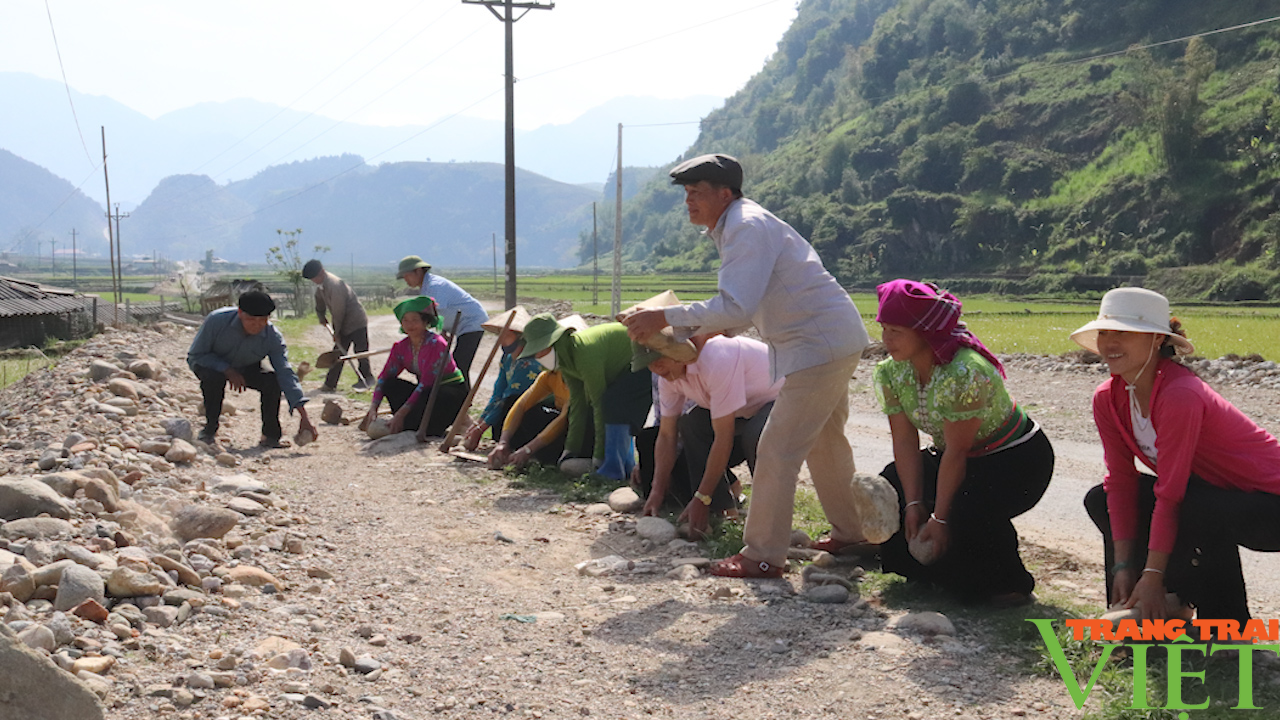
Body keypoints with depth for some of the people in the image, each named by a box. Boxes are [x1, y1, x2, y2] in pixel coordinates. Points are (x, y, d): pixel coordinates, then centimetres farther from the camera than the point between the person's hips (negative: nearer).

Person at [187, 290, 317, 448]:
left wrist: (303, 416, -37)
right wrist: (228, 370, -32)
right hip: (213, 364, -2)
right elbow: (195, 355, -19)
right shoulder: (216, 320, -30)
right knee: (214, 378, -37)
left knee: (272, 380, -26)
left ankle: (271, 435, -7)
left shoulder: (273, 338, -24)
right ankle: (209, 431, -17)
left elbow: (286, 374, -28)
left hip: (246, 369, 2)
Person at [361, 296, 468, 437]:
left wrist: (402, 412, -32)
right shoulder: (401, 347, 0)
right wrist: (373, 408, -20)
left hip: (452, 391, -7)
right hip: (427, 391, 7)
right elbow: (384, 377, -5)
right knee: (390, 385, -15)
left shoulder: (436, 344, -22)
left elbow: (426, 383, -28)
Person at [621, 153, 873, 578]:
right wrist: (690, 337, 10)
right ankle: (849, 532, 37)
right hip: (835, 340, 11)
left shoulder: (747, 228, -19)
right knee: (823, 441, 22)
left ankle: (762, 557, -2)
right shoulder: (737, 227, 14)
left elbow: (736, 307, -30)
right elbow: (742, 308, 19)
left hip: (821, 346, -11)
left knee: (777, 450, -8)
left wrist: (665, 318, -27)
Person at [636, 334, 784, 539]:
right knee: (689, 425, -14)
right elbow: (666, 435, -3)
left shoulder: (716, 360, -36)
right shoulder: (668, 374, -10)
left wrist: (702, 499, -29)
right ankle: (719, 509, -7)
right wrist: (657, 491, -10)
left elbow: (723, 438, -33)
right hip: (742, 412, 8)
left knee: (755, 436, -37)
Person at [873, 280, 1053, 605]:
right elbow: (905, 442, -9)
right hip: (966, 459, 8)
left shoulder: (964, 373, -32)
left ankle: (1009, 584, -3)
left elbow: (956, 452, -29)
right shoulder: (891, 372, -9)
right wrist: (913, 504, -16)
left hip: (1019, 459, -8)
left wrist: (940, 518, -25)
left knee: (967, 511, -33)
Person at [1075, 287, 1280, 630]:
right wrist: (1123, 566, -9)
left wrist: (1152, 575, -24)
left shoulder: (1180, 395, -30)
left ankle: (1226, 621, -11)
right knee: (1101, 501, -3)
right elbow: (1121, 481, -5)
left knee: (1201, 509, -37)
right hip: (1208, 492, 8)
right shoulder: (1108, 399, -7)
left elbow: (1169, 495, -28)